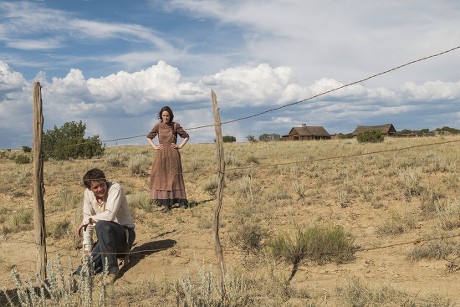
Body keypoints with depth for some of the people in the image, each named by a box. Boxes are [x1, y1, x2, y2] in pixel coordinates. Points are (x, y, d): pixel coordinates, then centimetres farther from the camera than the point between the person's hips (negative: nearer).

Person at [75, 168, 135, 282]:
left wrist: (86, 220, -17)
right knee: (82, 272, -9)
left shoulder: (115, 189, -20)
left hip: (125, 234, -6)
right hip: (107, 236, 6)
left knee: (101, 225, -37)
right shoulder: (88, 193, -2)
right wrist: (87, 248, -6)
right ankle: (112, 255, 17)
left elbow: (109, 215, -33)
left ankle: (112, 270, -24)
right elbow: (87, 220, 0)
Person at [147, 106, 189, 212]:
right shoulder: (158, 126, 5)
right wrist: (155, 147, 5)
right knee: (162, 177, -2)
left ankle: (181, 201, 4)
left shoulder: (175, 126, 2)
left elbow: (186, 136, 9)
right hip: (161, 155, 1)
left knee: (174, 177, -1)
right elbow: (149, 137, 17)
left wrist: (179, 146, -1)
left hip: (173, 155, -1)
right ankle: (166, 203, 1)